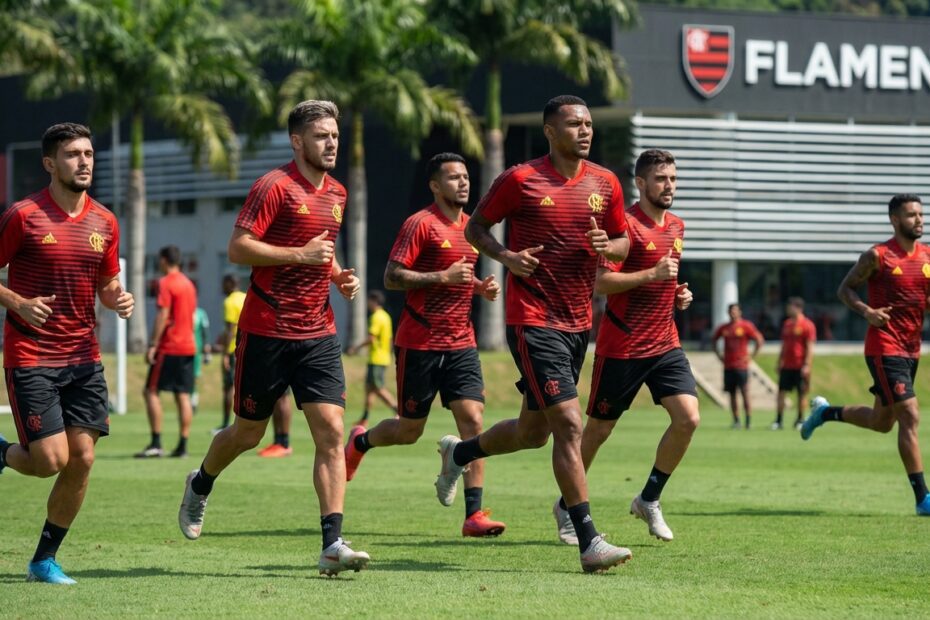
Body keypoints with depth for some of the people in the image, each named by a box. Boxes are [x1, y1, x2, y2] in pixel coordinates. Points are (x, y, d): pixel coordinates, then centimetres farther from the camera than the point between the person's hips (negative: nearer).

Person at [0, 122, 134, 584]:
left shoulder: (104, 223, 7)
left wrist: (118, 299, -4)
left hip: (83, 358, 5)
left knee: (82, 460, -1)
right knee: (51, 460, -13)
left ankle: (45, 559, 13)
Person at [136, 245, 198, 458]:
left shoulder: (166, 283, -10)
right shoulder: (188, 283, 15)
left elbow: (162, 316, -17)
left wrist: (152, 345, -17)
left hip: (169, 347, -8)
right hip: (188, 346, 8)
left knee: (151, 391, -3)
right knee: (183, 395, 5)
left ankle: (156, 443, -12)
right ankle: (182, 445, 2)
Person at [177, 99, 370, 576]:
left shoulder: (336, 193, 13)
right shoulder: (275, 187, -11)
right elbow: (238, 249, -17)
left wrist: (339, 276, 9)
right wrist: (300, 255, -23)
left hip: (318, 334, 5)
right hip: (266, 332, -5)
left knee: (331, 432, -10)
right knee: (248, 433, 9)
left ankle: (332, 544, -14)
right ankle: (200, 485, 41)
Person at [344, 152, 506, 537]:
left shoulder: (471, 227, 13)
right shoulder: (420, 224, -10)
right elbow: (391, 278, -14)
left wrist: (481, 288, 7)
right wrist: (443, 277, -22)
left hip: (461, 343, 5)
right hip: (419, 343, -5)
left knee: (473, 421, -10)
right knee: (410, 430, 6)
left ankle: (474, 515, -12)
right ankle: (360, 441, 39)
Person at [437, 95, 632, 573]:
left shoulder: (605, 183, 7)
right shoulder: (520, 180, -6)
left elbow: (623, 242, 16)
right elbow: (475, 228, 5)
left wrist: (607, 246, -7)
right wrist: (505, 255, -15)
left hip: (578, 323, 7)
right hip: (533, 322, -7)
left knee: (534, 432, 17)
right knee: (569, 424, -16)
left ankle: (458, 453, 46)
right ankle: (589, 542, -16)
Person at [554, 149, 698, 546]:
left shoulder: (676, 227, 13)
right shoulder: (626, 225, -13)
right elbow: (601, 282, -20)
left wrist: (679, 294, 9)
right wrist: (652, 274, -27)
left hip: (665, 343, 6)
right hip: (621, 346, -6)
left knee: (688, 418, -10)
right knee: (598, 428, 4)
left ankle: (649, 499, 6)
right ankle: (567, 506, 23)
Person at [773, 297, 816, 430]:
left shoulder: (807, 325, -7)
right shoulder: (787, 324, 13)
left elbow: (810, 347, -10)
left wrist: (806, 365, -16)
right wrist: (780, 363, 16)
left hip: (800, 367, -6)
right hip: (787, 366, 6)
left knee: (802, 394, 2)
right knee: (781, 392, 0)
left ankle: (800, 420, 12)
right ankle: (778, 421, 2)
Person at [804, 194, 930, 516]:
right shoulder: (877, 256, -8)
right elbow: (845, 289, -1)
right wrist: (866, 310, -19)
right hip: (884, 349, -7)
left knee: (882, 422, 18)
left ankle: (825, 412, 42)